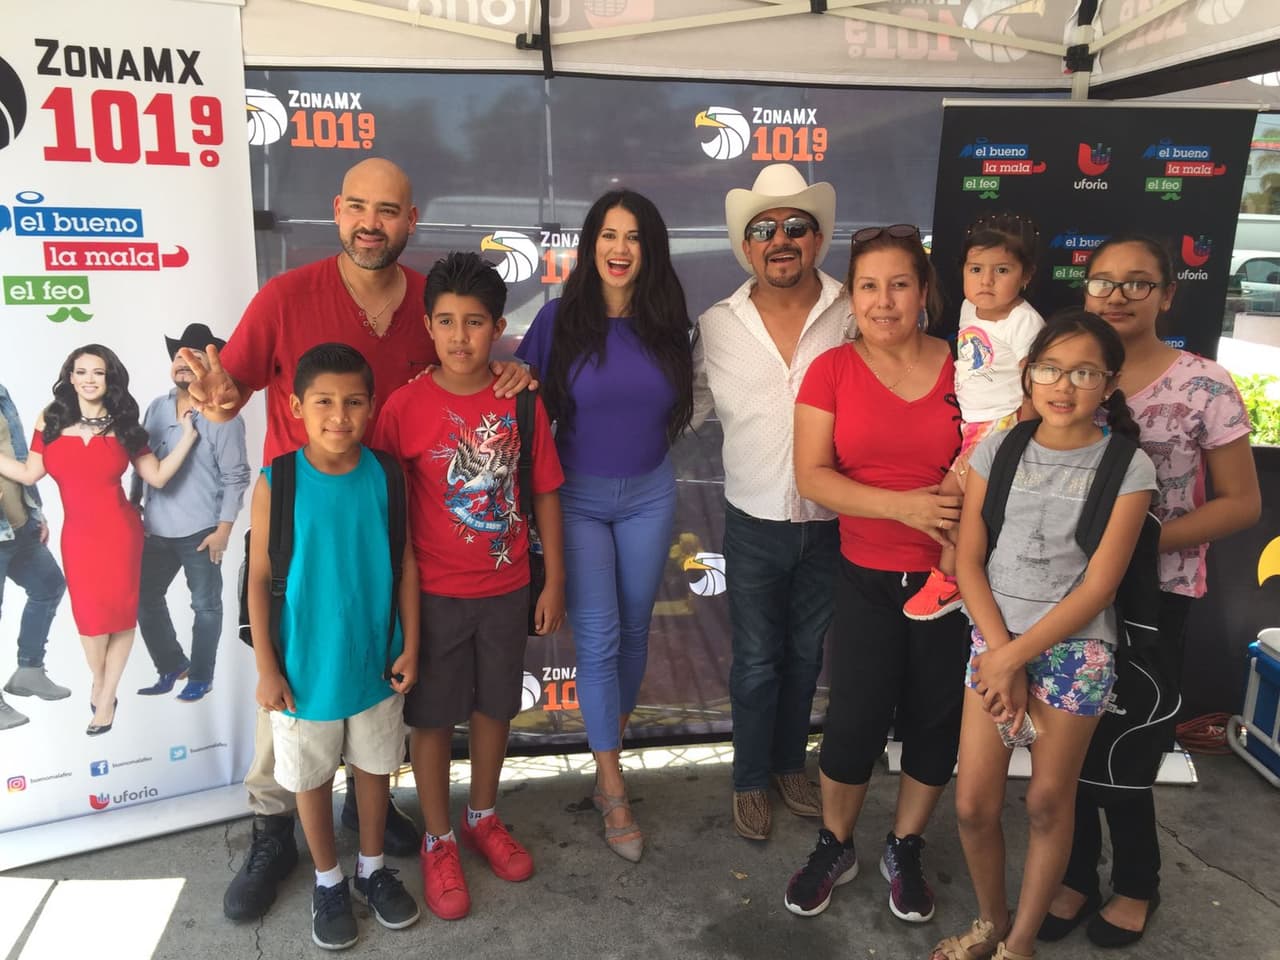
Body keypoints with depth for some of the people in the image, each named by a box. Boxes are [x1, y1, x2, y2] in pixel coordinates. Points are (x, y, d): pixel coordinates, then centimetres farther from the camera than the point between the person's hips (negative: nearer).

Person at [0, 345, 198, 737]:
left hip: (118, 532, -1)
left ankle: (106, 697, 21)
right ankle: (98, 680, 35)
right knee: (89, 616, 4)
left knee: (120, 613, 3)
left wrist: (188, 434, -6)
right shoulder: (50, 421, 2)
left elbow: (157, 476, -2)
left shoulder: (122, 426, 0)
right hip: (77, 535, 1)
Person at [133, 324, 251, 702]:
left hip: (200, 531, -6)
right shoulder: (156, 408, 8)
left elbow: (236, 477, -11)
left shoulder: (223, 416, -10)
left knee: (205, 605, 6)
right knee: (144, 599, 14)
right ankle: (172, 665, 32)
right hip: (156, 529, 6)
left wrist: (223, 529, -14)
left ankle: (201, 677, 23)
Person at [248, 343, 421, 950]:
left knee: (375, 765, 19)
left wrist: (410, 645, -1)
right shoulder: (277, 483, -15)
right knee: (312, 776, 16)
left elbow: (406, 563, -2)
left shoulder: (385, 475, -9)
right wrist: (267, 668, -8)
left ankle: (373, 867, 42)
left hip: (376, 660, 2)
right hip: (305, 666, -2)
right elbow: (259, 578, -10)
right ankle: (328, 881, 39)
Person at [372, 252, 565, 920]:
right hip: (434, 593, -2)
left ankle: (483, 818, 41)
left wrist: (553, 580, 2)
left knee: (494, 707, 18)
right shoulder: (406, 406, -13)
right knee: (432, 718, 11)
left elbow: (544, 493, 1)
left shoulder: (521, 402, -6)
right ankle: (438, 840, 31)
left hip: (507, 589, 3)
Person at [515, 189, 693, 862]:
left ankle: (609, 750, 36)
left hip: (649, 495, 3)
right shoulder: (560, 318, -8)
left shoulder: (665, 321, 0)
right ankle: (614, 794, 10)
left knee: (633, 630, 13)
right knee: (599, 638, -3)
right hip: (578, 497, -3)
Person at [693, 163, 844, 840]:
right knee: (755, 659, 11)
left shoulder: (853, 316, -8)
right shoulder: (717, 327, -4)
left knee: (805, 653, 19)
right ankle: (751, 779, 33)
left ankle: (790, 763, 41)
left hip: (831, 522, 1)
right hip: (754, 523, 0)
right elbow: (689, 408, 7)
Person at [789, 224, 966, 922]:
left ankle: (905, 850, 35)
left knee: (936, 720, 11)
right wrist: (904, 505, -20)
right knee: (854, 720, 3)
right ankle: (834, 849, 29)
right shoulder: (832, 370, -3)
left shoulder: (961, 368, -1)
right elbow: (811, 476, -10)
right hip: (866, 577, -1)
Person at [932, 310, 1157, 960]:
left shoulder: (1128, 467, -7)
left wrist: (1013, 659, -13)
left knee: (1048, 802, 8)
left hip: (1077, 648, -2)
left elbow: (1098, 587, -11)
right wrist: (1000, 653, -11)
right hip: (995, 636, 2)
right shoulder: (997, 451, -1)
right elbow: (968, 560, -1)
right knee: (972, 803, 2)